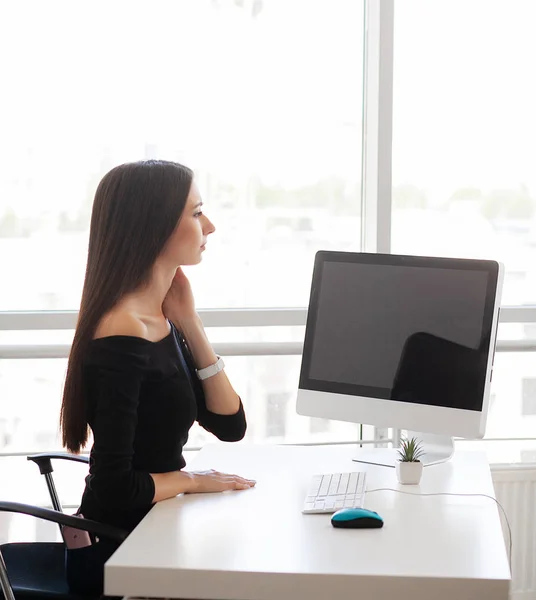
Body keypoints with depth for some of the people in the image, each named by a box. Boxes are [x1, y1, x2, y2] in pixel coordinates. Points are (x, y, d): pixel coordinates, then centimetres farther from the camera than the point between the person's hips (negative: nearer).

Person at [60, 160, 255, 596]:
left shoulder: (162, 321, 3)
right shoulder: (122, 339, -24)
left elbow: (229, 425, 3)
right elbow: (113, 489, -26)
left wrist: (189, 322, -3)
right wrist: (190, 481, -9)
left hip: (151, 537, 8)